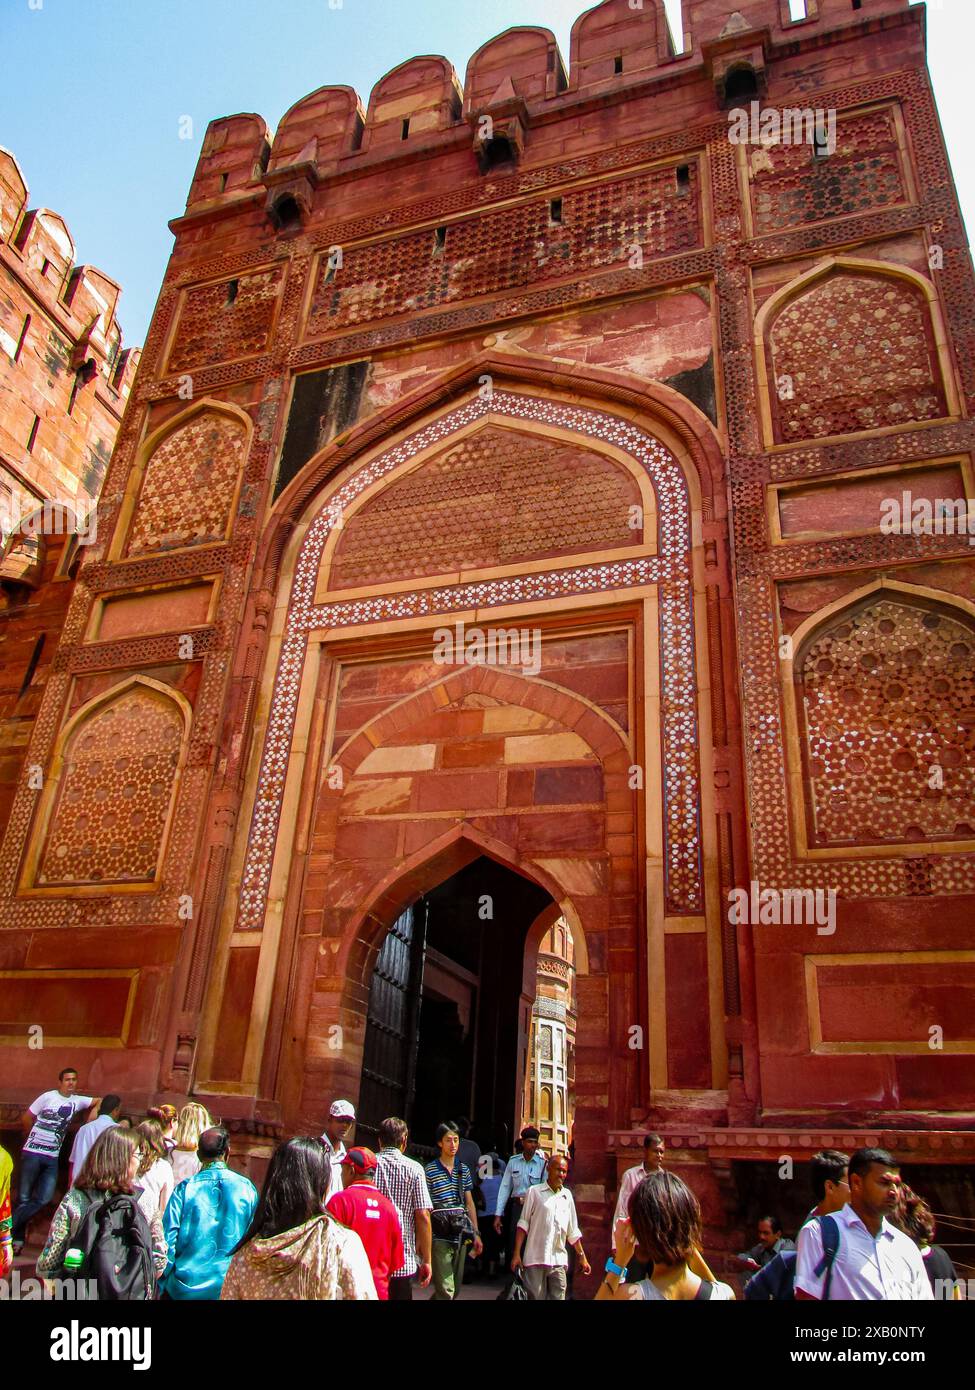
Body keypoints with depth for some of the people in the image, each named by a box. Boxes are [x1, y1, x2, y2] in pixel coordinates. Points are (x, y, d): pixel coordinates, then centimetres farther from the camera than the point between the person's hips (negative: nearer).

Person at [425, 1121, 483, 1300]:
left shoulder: (464, 1170, 10)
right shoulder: (430, 1171, -6)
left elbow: (469, 1203, 15)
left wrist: (476, 1234, 12)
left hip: (461, 1237, 5)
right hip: (440, 1238, -5)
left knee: (456, 1289, 14)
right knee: (446, 1290, -10)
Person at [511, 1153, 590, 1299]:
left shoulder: (567, 1195, 11)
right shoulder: (534, 1191, -2)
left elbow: (573, 1232, 17)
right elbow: (523, 1224, -2)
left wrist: (582, 1256, 15)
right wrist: (516, 1254, -7)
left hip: (558, 1260, 4)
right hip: (535, 1259, -4)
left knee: (558, 1297, 3)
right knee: (536, 1297, -2)